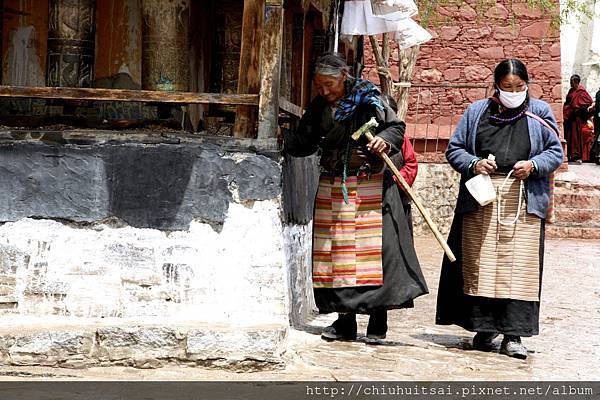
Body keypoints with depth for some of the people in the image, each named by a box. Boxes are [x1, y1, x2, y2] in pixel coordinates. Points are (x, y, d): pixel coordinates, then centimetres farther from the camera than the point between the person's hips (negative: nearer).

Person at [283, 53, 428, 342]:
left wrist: (385, 140, -26)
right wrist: (282, 138, -3)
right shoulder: (319, 106, 9)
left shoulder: (367, 99, -5)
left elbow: (396, 126, -6)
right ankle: (345, 321, 11)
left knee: (375, 249, -7)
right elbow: (305, 143, 13)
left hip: (369, 187, -5)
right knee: (335, 251, 4)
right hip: (332, 188, 5)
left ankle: (378, 321, -1)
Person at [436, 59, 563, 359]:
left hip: (523, 201, -1)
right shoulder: (476, 112, 12)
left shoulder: (539, 113, 11)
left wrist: (533, 165, -8)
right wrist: (473, 164, -6)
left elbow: (555, 152, 11)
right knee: (480, 264, 1)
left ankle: (513, 335, -5)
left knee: (519, 266, -7)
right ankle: (483, 329, 10)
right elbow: (454, 149, 14)